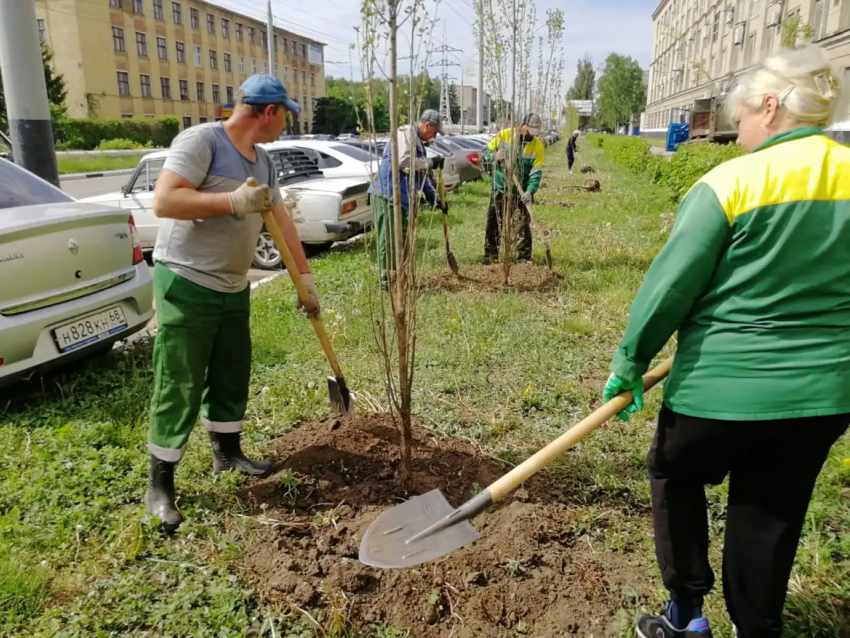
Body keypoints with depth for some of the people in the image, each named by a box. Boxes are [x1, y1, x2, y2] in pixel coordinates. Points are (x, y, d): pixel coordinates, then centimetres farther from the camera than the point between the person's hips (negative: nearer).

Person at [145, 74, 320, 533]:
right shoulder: (200, 141, -15)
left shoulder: (263, 163, 11)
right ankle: (159, 484, 11)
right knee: (179, 387, -3)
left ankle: (227, 451, 35)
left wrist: (306, 279, 12)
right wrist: (235, 202, -26)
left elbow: (282, 221, 14)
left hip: (234, 288, 8)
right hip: (186, 284, -8)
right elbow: (163, 201, -24)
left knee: (232, 374, 16)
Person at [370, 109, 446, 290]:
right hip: (388, 193, -10)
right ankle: (387, 280, -6)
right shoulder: (405, 133, -6)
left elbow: (421, 177, 29)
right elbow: (403, 161, -23)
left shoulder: (418, 142, 25)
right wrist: (431, 163, -13)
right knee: (389, 238, -9)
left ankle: (396, 276, 23)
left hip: (401, 197, 10)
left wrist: (436, 199, 26)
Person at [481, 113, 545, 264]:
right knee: (494, 222, 8)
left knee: (522, 224, -5)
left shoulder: (538, 146, -10)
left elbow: (536, 172, -14)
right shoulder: (504, 135, -7)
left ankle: (524, 257, 2)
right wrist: (496, 156, -21)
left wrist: (530, 191, -29)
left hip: (521, 191, -1)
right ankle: (491, 255, 20)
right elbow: (487, 151, 3)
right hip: (500, 188, 2)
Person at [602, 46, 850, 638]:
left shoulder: (731, 181, -15)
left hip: (722, 387, -4)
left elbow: (670, 284, -14)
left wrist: (629, 365, -4)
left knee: (677, 477, 22)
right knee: (771, 521, 19)